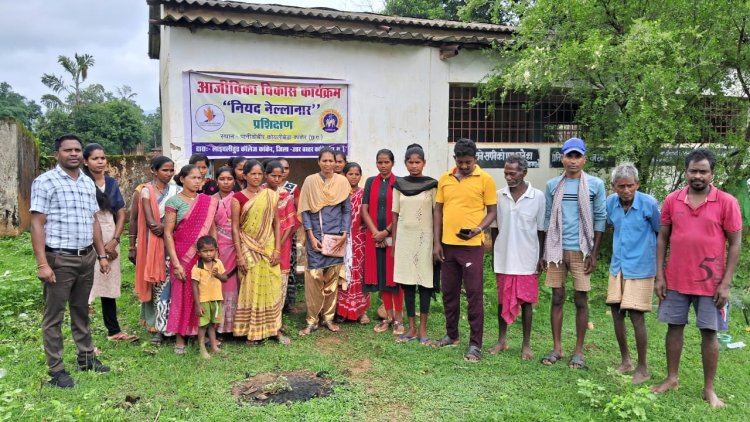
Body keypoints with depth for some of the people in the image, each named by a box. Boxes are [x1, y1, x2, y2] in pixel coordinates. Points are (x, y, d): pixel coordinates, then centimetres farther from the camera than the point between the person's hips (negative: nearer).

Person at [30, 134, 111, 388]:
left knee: (81, 311, 17)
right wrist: (42, 263, -18)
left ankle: (86, 358, 29)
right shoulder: (45, 182, -8)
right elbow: (37, 224, -12)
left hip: (86, 257, 6)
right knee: (54, 316, 4)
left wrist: (102, 255, 13)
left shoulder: (88, 183, 11)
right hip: (59, 259, -6)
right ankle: (56, 370, 12)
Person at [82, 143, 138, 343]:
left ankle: (114, 331, 25)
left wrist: (114, 241, -4)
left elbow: (121, 214, 9)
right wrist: (100, 246, -8)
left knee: (110, 286, 14)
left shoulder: (112, 183, 9)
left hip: (111, 241, 6)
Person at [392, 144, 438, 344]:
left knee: (425, 283, 1)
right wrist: (394, 242, 5)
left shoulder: (431, 185, -1)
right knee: (407, 283, 5)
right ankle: (411, 328, 14)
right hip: (404, 238, 3)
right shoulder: (399, 185, 6)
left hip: (425, 238, -3)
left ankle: (423, 329, 9)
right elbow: (395, 215, 8)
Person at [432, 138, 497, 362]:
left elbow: (492, 211, -1)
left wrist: (479, 229, -19)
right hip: (447, 244, 4)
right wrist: (436, 242, 4)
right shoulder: (445, 178, 7)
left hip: (472, 246, -4)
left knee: (474, 295, 0)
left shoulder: (485, 179, -4)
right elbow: (438, 210, 9)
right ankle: (451, 335, 29)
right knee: (449, 292, 14)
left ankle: (475, 344, 7)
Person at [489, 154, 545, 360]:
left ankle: (526, 344, 17)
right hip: (503, 258, 2)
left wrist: (541, 257, -1)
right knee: (503, 300, 10)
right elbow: (496, 225, 8)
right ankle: (502, 340, 24)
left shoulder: (538, 196, -4)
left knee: (526, 301, 6)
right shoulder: (499, 195, 1)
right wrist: (494, 248, 5)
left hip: (526, 259, -2)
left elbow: (541, 230, 1)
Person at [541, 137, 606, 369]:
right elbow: (547, 219, 10)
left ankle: (579, 350, 14)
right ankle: (557, 347, 17)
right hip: (556, 249, 2)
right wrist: (544, 252, 7)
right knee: (557, 298, 7)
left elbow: (600, 219, 0)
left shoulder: (595, 184, -1)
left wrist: (594, 253, -5)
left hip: (581, 250, -2)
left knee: (581, 300, 3)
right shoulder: (553, 185, 6)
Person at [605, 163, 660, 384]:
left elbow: (661, 232, -3)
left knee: (636, 316, -5)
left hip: (640, 268, -5)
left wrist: (658, 263, 6)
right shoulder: (611, 202, -3)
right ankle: (625, 361, 28)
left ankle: (643, 368, 13)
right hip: (617, 266, 5)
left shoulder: (649, 204, -17)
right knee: (617, 313, 10)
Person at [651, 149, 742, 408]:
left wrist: (726, 283, -9)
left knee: (709, 333, 5)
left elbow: (735, 244, -4)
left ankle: (709, 390, 18)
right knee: (674, 327, 11)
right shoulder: (672, 200, 1)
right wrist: (659, 275, 0)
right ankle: (671, 379, 25)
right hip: (676, 280, 3)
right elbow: (662, 238, 5)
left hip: (710, 282, -2)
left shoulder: (727, 202, -6)